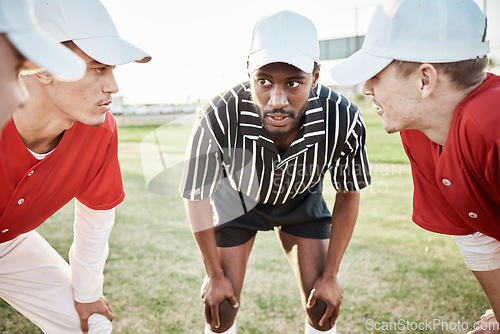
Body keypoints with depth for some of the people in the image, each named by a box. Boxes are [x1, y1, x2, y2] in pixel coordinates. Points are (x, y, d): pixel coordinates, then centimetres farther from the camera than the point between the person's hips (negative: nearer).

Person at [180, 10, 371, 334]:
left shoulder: (343, 121, -34)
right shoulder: (219, 119, -38)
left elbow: (348, 195, -13)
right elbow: (197, 198, -19)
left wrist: (330, 276, -7)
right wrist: (215, 275, -8)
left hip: (301, 198, 2)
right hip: (237, 197, -1)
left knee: (323, 306, 0)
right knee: (221, 306, 0)